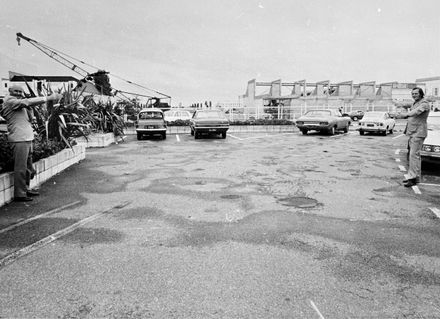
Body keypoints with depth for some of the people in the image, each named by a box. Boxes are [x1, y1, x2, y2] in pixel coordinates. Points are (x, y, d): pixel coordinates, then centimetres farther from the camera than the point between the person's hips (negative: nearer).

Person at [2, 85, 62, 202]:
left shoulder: (20, 105, 21)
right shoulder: (9, 101, -5)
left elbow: (30, 119, 17)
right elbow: (28, 102, -16)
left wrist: (28, 107, 1)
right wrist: (49, 98, -19)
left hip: (27, 138, 9)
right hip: (19, 139, -9)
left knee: (28, 167, 17)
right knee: (20, 168, -6)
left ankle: (25, 189, 29)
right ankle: (19, 194, 0)